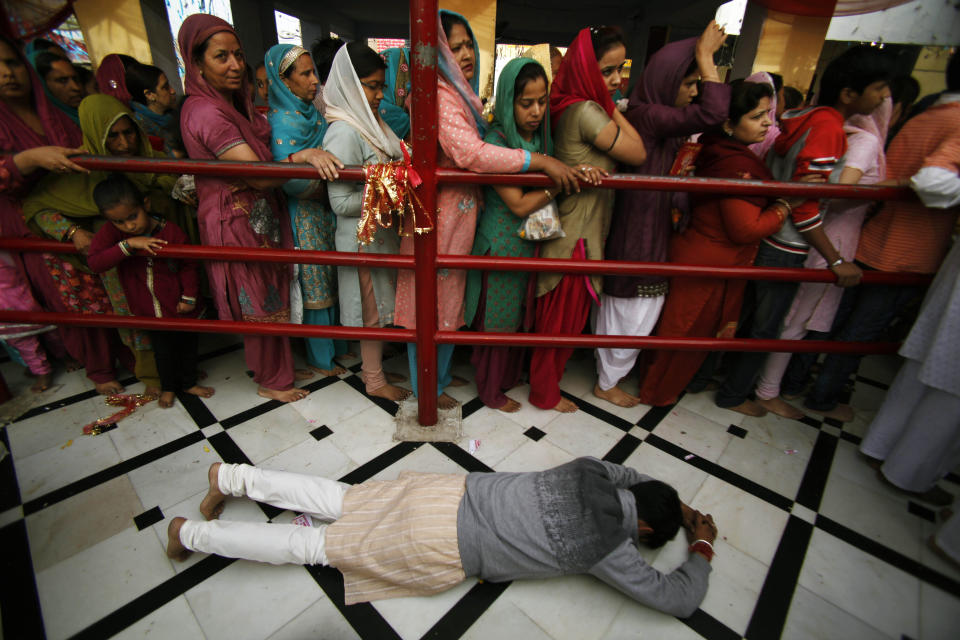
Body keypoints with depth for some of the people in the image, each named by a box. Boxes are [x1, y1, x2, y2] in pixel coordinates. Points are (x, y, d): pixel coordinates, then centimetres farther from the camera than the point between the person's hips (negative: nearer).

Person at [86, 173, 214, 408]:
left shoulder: (171, 232, -17)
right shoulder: (111, 233, -12)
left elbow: (188, 265, -9)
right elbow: (94, 263, -24)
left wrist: (189, 297, -9)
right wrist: (127, 245, -34)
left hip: (178, 305, -1)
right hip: (149, 309, 1)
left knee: (187, 343, 16)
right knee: (162, 347, 18)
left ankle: (189, 382, 39)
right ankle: (168, 386, 41)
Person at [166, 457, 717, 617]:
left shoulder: (588, 472, 3)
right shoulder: (606, 549, -12)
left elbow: (627, 473, 28)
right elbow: (681, 600, -2)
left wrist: (679, 506, 28)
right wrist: (703, 548, 15)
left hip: (453, 492, 6)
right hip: (442, 549, -5)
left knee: (336, 500, 17)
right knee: (321, 546, 7)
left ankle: (230, 475, 27)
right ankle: (195, 534, 18)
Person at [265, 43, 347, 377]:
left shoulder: (311, 111, 11)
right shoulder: (283, 121, -15)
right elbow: (289, 181, -26)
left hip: (326, 210, 8)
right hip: (305, 215, -8)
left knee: (330, 279, 15)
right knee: (314, 284, 1)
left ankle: (335, 343, 32)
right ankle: (320, 358, 18)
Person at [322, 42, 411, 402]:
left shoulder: (370, 122, 9)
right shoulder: (344, 132, -18)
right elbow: (341, 202, -22)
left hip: (382, 229, 9)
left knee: (380, 303, 17)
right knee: (371, 306, 4)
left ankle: (373, 367, 35)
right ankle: (374, 380, 24)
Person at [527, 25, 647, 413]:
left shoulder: (570, 107, 9)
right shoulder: (586, 111, -20)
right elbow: (638, 153, -14)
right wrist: (612, 106, -9)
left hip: (575, 229, 10)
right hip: (576, 236, -10)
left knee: (556, 313, 21)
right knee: (563, 316, 5)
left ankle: (545, 379, 41)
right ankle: (545, 393, 26)